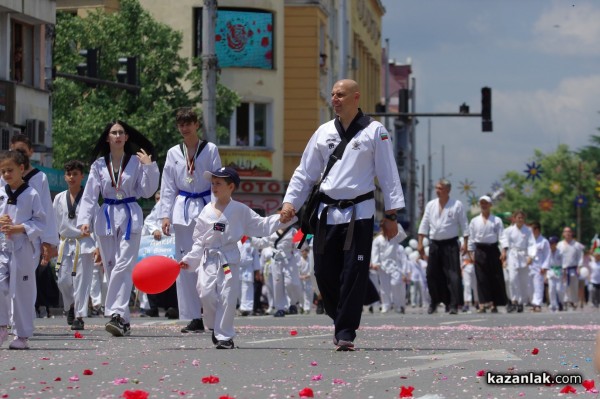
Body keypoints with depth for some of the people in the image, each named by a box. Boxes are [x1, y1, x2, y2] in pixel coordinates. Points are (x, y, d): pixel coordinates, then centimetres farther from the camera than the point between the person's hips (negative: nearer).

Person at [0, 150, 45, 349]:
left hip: (24, 248, -3)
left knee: (22, 291, 1)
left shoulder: (31, 195, -4)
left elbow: (40, 222, -3)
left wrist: (20, 228, -16)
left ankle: (22, 335, 11)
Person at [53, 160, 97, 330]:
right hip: (65, 244, 4)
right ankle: (71, 306, 29)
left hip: (84, 244, -4)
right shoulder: (59, 198, 8)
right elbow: (54, 223, 13)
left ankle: (79, 316, 1)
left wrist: (98, 246, -8)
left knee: (82, 280, -5)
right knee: (63, 280, 2)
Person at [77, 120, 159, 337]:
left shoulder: (136, 162, 2)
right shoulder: (99, 165, 6)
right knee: (111, 268, 4)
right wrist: (84, 220, -7)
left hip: (130, 217, -3)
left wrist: (149, 167, -8)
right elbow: (89, 195, 5)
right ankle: (123, 321, 11)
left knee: (123, 266, -16)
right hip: (106, 218, 3)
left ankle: (117, 314, -23)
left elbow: (147, 191, 3)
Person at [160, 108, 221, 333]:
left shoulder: (210, 150, 2)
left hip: (205, 209, -3)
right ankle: (194, 318, 5)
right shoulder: (173, 153, 9)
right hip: (183, 211, 3)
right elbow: (168, 187, 10)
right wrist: (165, 215, 1)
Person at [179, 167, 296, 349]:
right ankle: (215, 328, 13)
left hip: (229, 259, -2)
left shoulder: (240, 210, 1)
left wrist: (281, 218, -8)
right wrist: (189, 259, 6)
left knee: (227, 296, -5)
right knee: (206, 293, -10)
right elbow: (199, 240, 11)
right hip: (209, 258, 2)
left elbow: (261, 225, 3)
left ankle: (224, 335, 5)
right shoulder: (207, 211, 7)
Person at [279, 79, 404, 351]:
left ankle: (346, 333, -2)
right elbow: (305, 172, 14)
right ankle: (341, 321, 25)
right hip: (328, 212, 4)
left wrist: (391, 215, -5)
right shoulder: (324, 132, 10)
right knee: (324, 272, 4)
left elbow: (388, 174, -1)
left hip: (359, 213, -4)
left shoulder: (374, 132, -1)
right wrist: (290, 202, 2)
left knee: (353, 275, -7)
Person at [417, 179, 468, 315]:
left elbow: (464, 225, -1)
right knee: (432, 274, 6)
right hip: (434, 244, 4)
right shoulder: (431, 205, 10)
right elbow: (424, 224, 11)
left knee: (453, 275, -11)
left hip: (450, 244, -4)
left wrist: (465, 243, -8)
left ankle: (454, 305, -12)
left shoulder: (457, 205, -1)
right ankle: (434, 301, 23)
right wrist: (420, 242, 5)